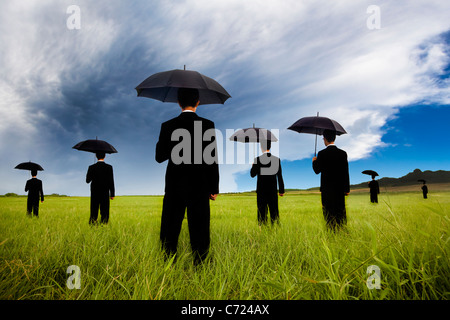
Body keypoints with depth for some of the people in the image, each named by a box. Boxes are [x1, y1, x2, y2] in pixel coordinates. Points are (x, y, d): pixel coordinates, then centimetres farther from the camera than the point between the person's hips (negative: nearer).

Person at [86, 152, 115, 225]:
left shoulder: (92, 167, -2)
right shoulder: (109, 167, -6)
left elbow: (87, 180, 6)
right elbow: (111, 182, -6)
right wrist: (112, 194, 0)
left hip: (94, 194, 2)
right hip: (105, 194, -2)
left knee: (93, 213, 7)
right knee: (104, 213, 3)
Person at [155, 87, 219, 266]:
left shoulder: (168, 126, -1)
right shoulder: (207, 125, -6)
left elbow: (159, 157, 3)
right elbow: (212, 159, -6)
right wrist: (214, 188, 2)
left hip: (174, 186, 2)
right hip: (199, 187, -1)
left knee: (170, 231, 12)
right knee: (199, 231, 7)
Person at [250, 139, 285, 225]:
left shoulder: (257, 159, -10)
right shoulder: (277, 159, -3)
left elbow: (252, 175, -4)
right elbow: (279, 177, 0)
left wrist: (253, 166, 14)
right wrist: (281, 190, 6)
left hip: (261, 190, -2)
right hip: (273, 190, 2)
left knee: (262, 210, 6)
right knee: (274, 210, 10)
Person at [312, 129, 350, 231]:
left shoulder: (322, 154, -11)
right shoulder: (343, 153, 0)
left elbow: (317, 170, -5)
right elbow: (346, 172, 2)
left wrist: (314, 161, 15)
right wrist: (347, 188, 8)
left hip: (327, 189, -3)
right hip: (340, 188, 3)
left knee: (329, 213, 5)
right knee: (341, 212, 13)